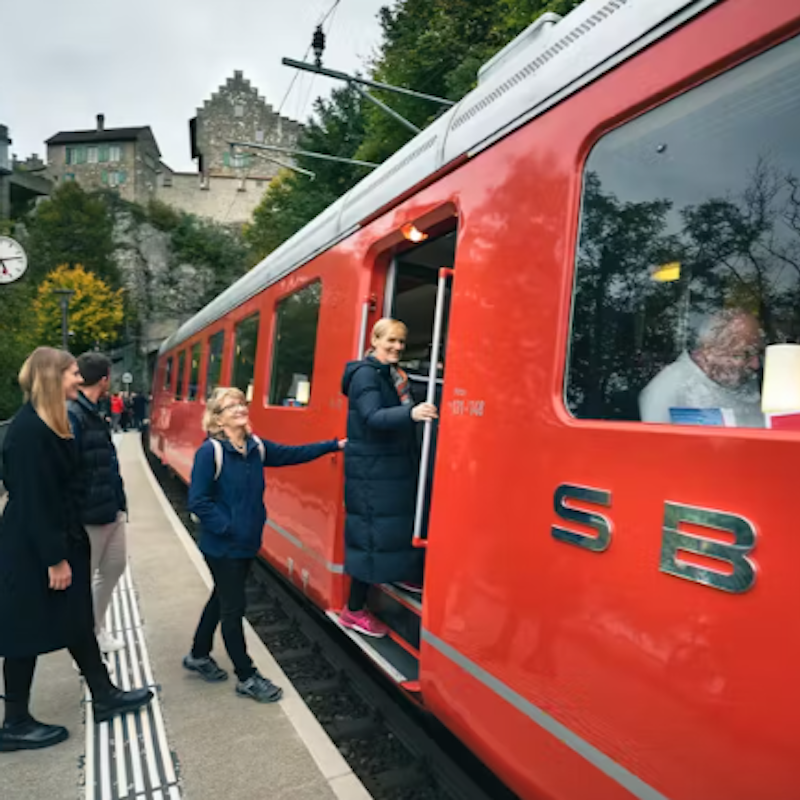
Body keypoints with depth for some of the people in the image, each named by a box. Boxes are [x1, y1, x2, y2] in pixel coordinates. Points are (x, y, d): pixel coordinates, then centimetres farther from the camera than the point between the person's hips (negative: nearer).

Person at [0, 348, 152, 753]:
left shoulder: (49, 424, 8)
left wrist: (66, 547, 15)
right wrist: (55, 559, -21)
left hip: (55, 540, 10)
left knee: (77, 620, 17)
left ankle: (104, 696, 30)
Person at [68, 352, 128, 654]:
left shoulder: (93, 413, 11)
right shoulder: (71, 415, -20)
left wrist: (119, 501, 17)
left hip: (111, 510, 10)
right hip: (89, 515, -9)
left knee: (114, 567, 21)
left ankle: (97, 629, 39)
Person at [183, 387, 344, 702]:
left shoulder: (256, 447, 0)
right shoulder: (210, 452, -18)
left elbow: (293, 454, 5)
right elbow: (198, 501, -19)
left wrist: (334, 445, 3)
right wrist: (226, 527, -20)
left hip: (247, 543, 7)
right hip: (222, 546, -7)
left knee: (223, 599, 22)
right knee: (233, 607, 5)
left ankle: (198, 656, 43)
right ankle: (247, 678, 21)